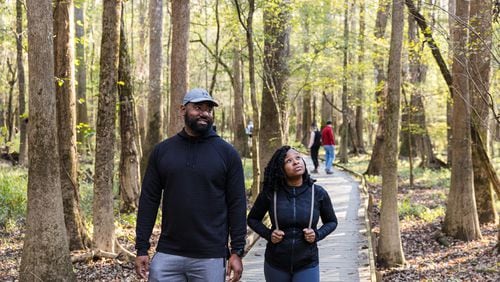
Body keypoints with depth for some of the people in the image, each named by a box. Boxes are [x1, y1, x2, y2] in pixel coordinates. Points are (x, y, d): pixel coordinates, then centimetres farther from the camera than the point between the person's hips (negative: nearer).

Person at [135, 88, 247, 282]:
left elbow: (237, 205, 0)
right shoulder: (162, 150, 6)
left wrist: (237, 252, -6)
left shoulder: (227, 153, 2)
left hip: (210, 258, -1)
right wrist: (142, 248, 0)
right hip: (167, 255, 1)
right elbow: (149, 200, 6)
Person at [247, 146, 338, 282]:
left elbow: (331, 222, 9)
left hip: (307, 265, -1)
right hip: (275, 265, 1)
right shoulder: (270, 193, -7)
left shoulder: (318, 193, -6)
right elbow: (253, 219, 8)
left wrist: (317, 235, -9)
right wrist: (268, 234, -9)